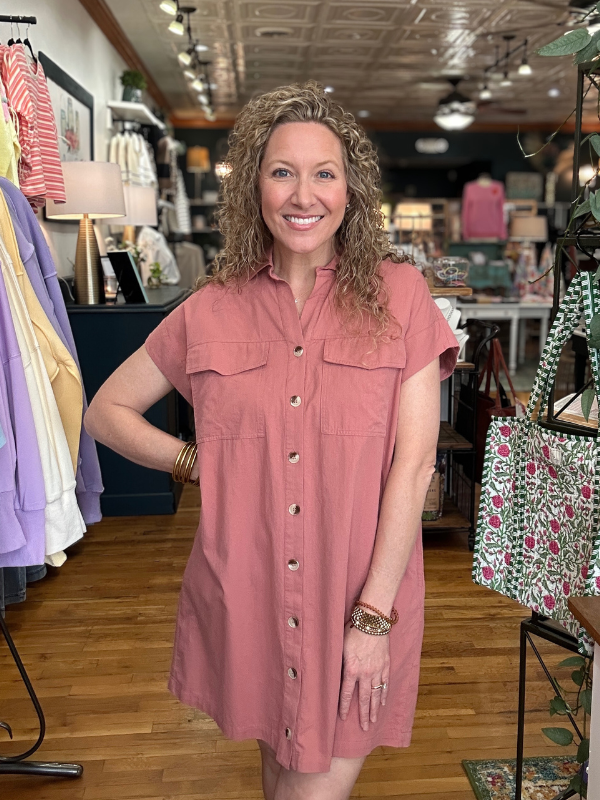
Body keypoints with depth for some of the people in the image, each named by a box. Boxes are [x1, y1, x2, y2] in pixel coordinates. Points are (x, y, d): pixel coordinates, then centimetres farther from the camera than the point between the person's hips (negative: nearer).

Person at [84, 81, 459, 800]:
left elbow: (414, 459, -8)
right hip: (246, 594, 2)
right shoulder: (212, 310, 1)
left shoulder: (398, 293, -4)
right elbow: (105, 410, 12)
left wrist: (373, 614, -11)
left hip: (363, 595, -2)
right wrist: (193, 461, -4)